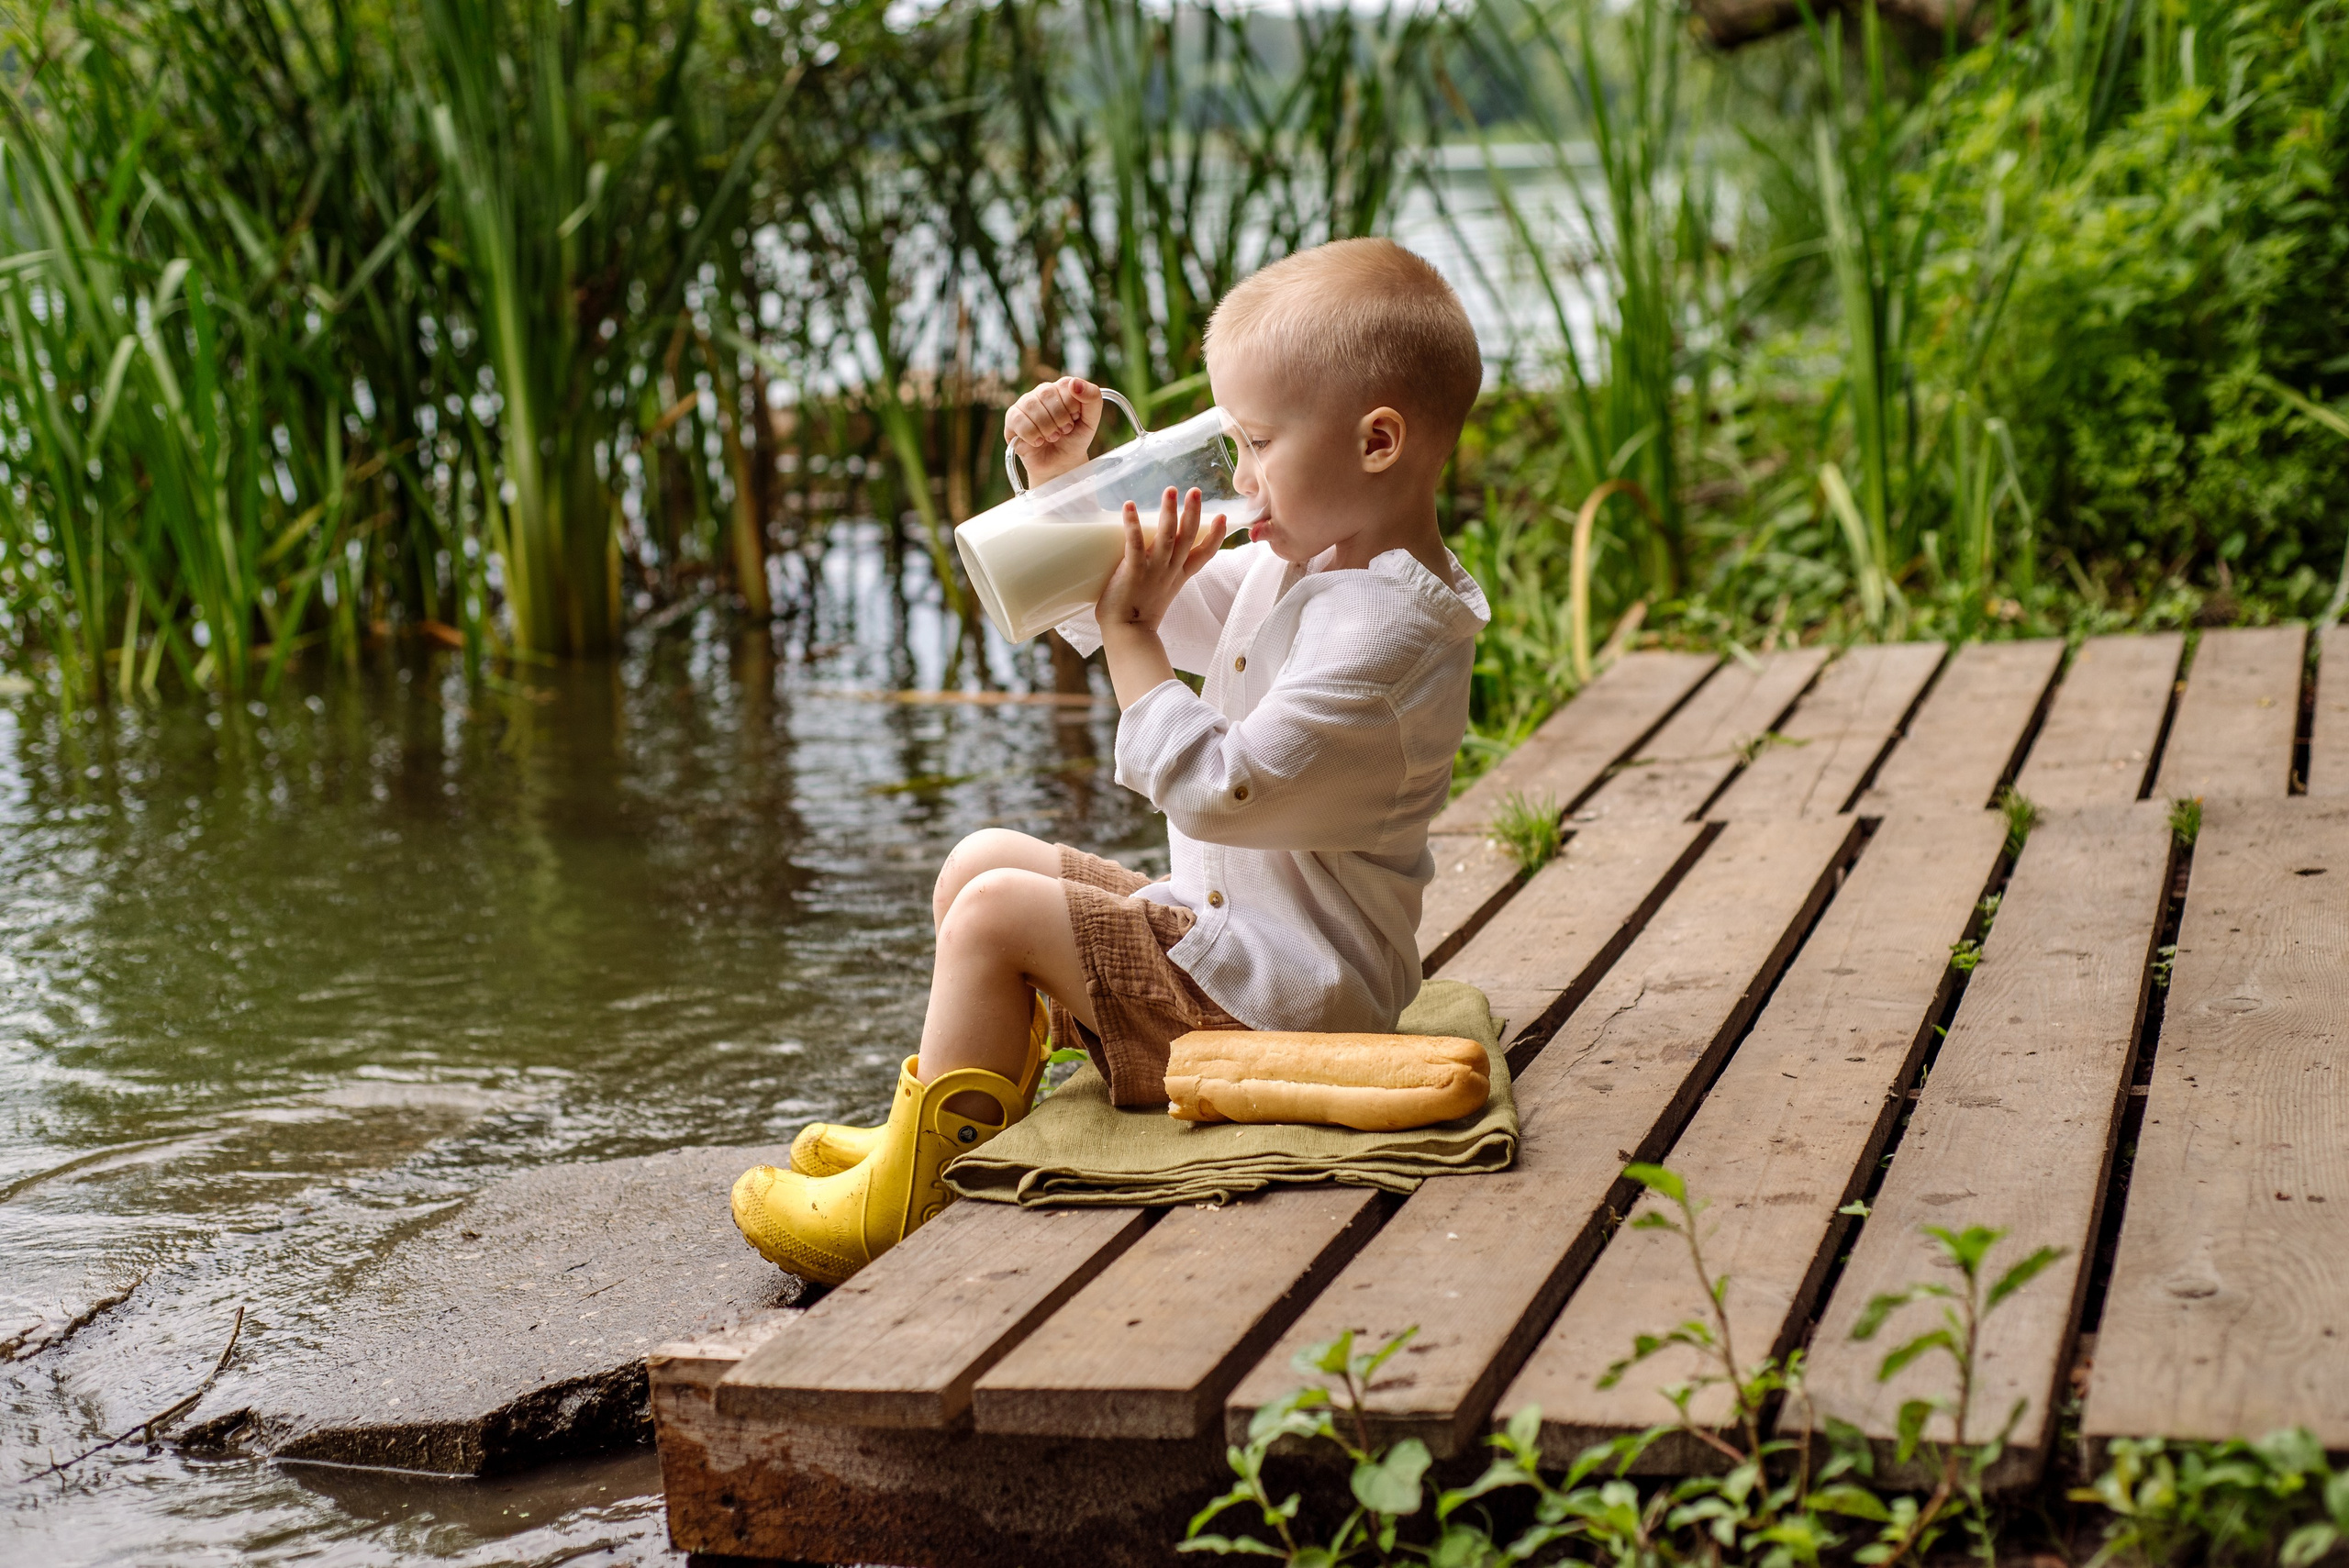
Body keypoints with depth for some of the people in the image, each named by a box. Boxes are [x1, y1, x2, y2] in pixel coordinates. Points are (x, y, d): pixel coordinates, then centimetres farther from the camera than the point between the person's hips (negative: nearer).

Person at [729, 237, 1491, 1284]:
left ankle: (911, 1198, -8)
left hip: (1285, 990, -11)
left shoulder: (1384, 629, -23)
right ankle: (955, 1130, 15)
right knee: (983, 857, 12)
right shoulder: (1297, 566, 9)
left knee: (995, 912, -17)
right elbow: (1103, 605, 21)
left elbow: (1216, 791, -29)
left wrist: (1131, 631, -21)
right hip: (1215, 921, 11)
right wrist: (1060, 478, 5)